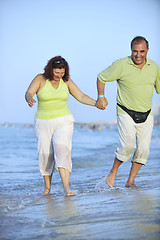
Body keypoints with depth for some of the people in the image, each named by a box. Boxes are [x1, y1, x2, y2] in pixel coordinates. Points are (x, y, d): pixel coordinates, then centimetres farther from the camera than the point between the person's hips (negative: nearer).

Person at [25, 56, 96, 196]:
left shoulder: (66, 81, 4)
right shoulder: (40, 79, -3)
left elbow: (81, 97, 6)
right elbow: (29, 93, -15)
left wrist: (96, 103, -8)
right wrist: (30, 99, -38)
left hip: (64, 122, 0)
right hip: (43, 123, 0)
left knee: (62, 149, -19)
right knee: (45, 154, -1)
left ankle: (66, 187, -27)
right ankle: (47, 187, 21)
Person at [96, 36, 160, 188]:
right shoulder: (121, 65, -8)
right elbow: (101, 77, 3)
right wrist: (101, 97, -5)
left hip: (146, 115, 4)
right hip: (126, 113, -4)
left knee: (143, 149, -2)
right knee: (128, 145, -17)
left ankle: (130, 181, 11)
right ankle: (113, 172, 7)